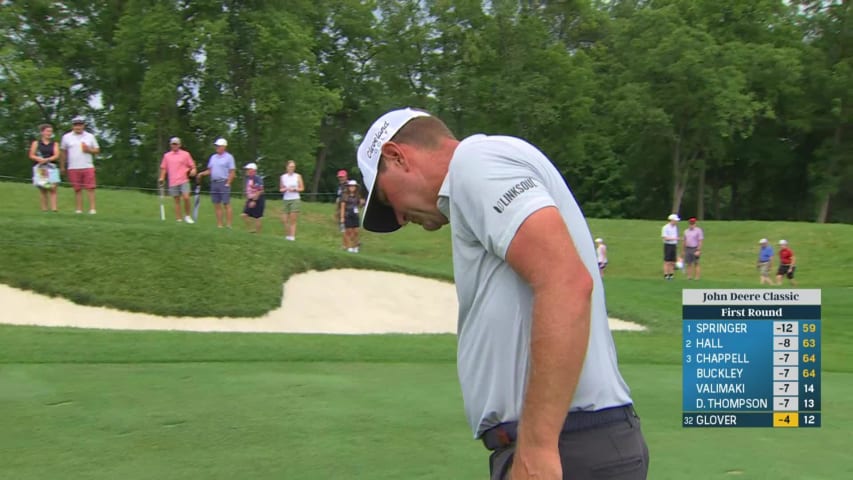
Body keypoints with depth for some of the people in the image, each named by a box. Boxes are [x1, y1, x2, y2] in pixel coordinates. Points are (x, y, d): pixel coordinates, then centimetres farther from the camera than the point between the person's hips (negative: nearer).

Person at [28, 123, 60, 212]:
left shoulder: (54, 144, 12)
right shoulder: (36, 143, 11)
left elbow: (56, 155, -2)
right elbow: (31, 155, 5)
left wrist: (46, 159, -17)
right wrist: (39, 159, -14)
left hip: (52, 168, 0)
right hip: (40, 168, 0)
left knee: (53, 188, -10)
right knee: (42, 189, 1)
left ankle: (54, 207, -15)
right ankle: (44, 208, 3)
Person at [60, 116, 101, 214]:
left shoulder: (90, 136, 10)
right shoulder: (66, 137, 8)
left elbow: (97, 150, 12)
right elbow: (63, 153, 14)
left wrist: (89, 150, -8)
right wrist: (62, 166, 15)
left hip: (88, 167, 0)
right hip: (73, 168, 0)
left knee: (90, 188, -8)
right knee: (77, 189, 1)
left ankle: (92, 209, -8)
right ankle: (79, 209, 4)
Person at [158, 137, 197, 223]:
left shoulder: (185, 154, 6)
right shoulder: (167, 155, 12)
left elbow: (192, 165, 7)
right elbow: (163, 167, 17)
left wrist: (193, 170, -14)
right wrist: (162, 178, 5)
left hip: (184, 181, -2)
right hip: (173, 182, 2)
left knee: (186, 197, -16)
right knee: (177, 201, 4)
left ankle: (187, 216, 2)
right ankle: (178, 219, 8)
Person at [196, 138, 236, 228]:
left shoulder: (229, 157, -3)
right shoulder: (213, 157, 15)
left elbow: (232, 172, -7)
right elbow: (210, 170, 20)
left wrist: (227, 183, -15)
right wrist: (201, 174, 2)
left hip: (224, 183, -6)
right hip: (214, 183, 6)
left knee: (226, 204, -6)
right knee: (217, 205, 6)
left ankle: (228, 225, -5)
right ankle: (219, 225, 9)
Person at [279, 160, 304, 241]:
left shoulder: (298, 176, 1)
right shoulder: (283, 177, 7)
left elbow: (302, 188, 4)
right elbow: (280, 189, 14)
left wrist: (294, 189, -12)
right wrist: (284, 189, -8)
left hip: (295, 199, -2)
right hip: (286, 200, 3)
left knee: (293, 220, -4)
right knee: (284, 220, -1)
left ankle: (292, 236, 0)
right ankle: (287, 235, 14)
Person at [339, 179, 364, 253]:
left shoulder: (357, 196, 6)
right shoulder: (345, 196, -5)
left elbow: (359, 206, 14)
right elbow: (342, 207, -6)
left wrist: (361, 203, -8)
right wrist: (342, 217, -10)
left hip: (355, 216, 3)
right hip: (347, 216, -3)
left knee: (356, 231, 1)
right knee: (349, 231, 0)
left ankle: (355, 247, 11)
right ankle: (349, 247, 10)